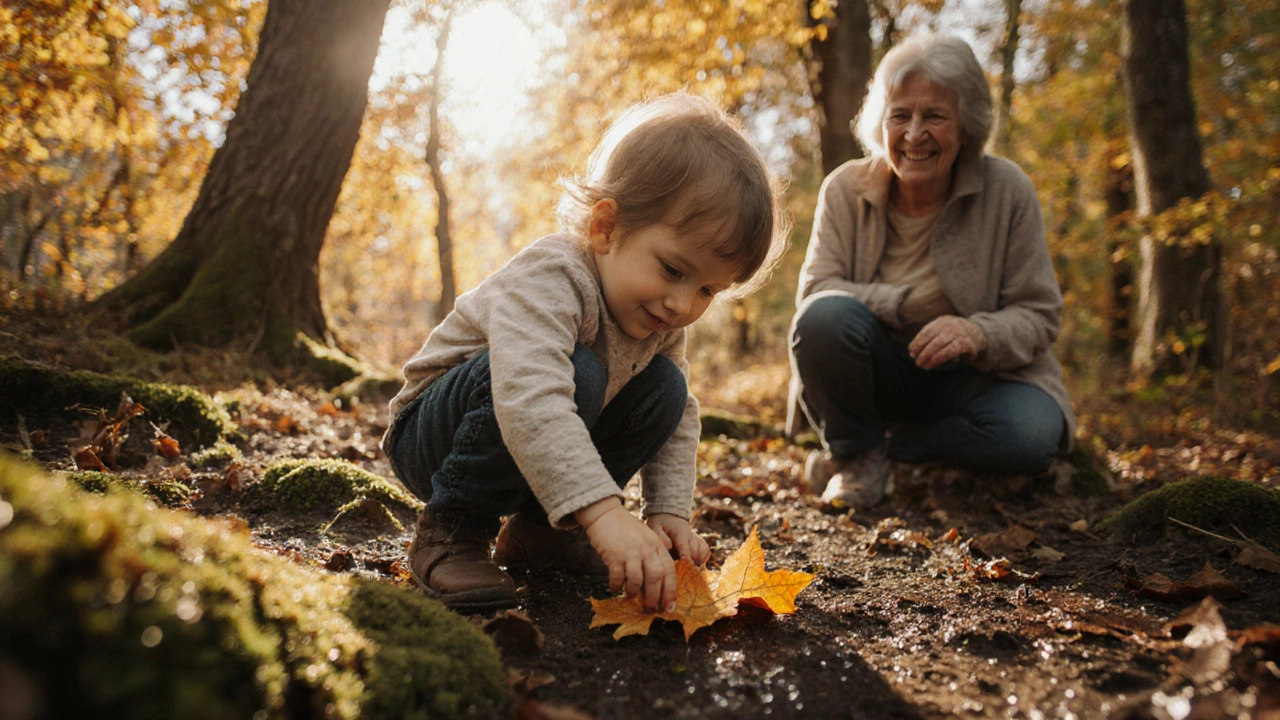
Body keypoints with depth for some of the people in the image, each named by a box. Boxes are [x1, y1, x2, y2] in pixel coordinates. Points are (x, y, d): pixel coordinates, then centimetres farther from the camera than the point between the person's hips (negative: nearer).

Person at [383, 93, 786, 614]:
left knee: (665, 389, -6)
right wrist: (604, 511, -54)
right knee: (575, 373, -34)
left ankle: (536, 530, 1)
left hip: (546, 447, 8)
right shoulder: (551, 278, -31)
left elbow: (680, 422, 4)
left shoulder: (659, 321, -5)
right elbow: (530, 399, -47)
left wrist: (669, 512, -9)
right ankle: (450, 532, -19)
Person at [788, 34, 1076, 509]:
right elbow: (815, 289, -11)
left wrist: (980, 335, -29)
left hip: (970, 377, 0)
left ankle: (888, 449, -7)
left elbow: (1038, 314, -7)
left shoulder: (1007, 190, -8)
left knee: (1031, 434, -32)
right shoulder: (844, 189, -6)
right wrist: (902, 303, -24)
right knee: (824, 316, -32)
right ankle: (857, 455, -7)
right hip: (880, 373, 0)